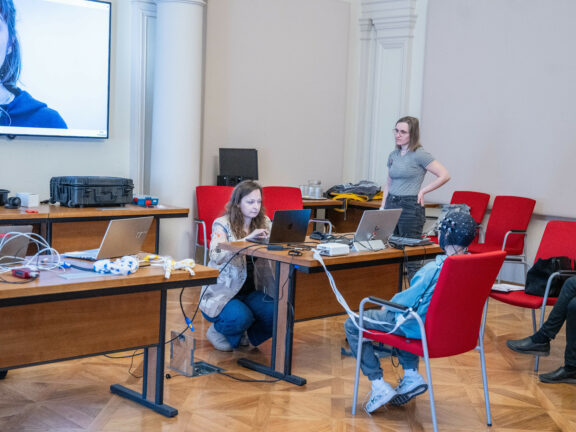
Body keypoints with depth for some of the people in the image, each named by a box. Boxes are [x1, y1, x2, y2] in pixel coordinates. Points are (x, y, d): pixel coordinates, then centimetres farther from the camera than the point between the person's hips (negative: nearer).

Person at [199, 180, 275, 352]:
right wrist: (247, 239, -35)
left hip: (251, 291, 5)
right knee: (240, 317, -33)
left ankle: (245, 336, 10)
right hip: (222, 292, -4)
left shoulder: (264, 223, 6)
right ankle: (218, 331, 6)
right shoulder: (222, 224, -9)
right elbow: (216, 255, -26)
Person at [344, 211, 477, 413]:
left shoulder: (435, 268, -27)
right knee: (399, 317, 36)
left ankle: (379, 386, 1)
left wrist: (388, 306, 3)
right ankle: (412, 374, 24)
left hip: (422, 328, -8)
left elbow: (408, 301, -19)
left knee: (352, 325, 3)